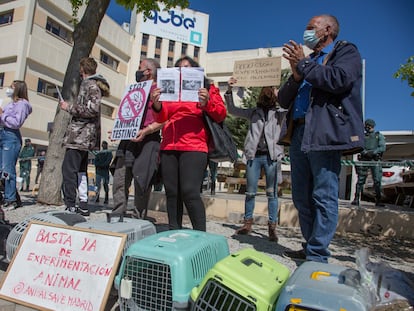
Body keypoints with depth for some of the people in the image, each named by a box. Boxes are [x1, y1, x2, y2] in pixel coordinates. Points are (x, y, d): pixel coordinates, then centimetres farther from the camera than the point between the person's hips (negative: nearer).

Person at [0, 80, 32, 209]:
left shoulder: (22, 104, -3)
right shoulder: (11, 103, 22)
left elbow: (16, 123, -14)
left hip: (11, 137, -9)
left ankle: (11, 200, -2)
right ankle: (12, 197, 16)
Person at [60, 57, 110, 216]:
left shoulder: (91, 85, -9)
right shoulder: (90, 84, 21)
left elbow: (92, 109, -20)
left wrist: (69, 107, -12)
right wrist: (71, 107, 22)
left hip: (80, 135, -10)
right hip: (84, 136, 10)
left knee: (68, 168, -10)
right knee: (80, 170, 12)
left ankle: (70, 205, -8)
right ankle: (83, 205, 16)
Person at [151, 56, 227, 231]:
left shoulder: (207, 89, 13)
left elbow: (221, 115, 3)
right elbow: (162, 117, 14)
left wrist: (207, 103, -15)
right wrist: (157, 105, -7)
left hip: (194, 148, -4)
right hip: (168, 147, 5)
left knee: (190, 192, -15)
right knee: (171, 193, 2)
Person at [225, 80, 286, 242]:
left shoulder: (279, 113, 12)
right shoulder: (253, 112, 16)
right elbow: (232, 110, 14)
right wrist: (229, 90, 3)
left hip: (271, 156, -1)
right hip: (254, 155, 1)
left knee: (271, 192, 0)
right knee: (250, 192, 5)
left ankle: (272, 226, 8)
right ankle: (247, 223, 16)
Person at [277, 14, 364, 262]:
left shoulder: (346, 51, 9)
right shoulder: (308, 61, 27)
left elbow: (339, 80, -14)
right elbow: (284, 100, 18)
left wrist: (303, 63, -4)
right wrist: (296, 76, 0)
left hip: (325, 134, -7)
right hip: (299, 135, 7)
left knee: (324, 197, -7)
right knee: (302, 198, 9)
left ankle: (317, 256, 0)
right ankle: (310, 247, 21)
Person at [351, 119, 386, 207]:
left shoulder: (379, 136, 12)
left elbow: (383, 148, 0)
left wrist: (373, 152, -16)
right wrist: (364, 151, -14)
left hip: (375, 160, -1)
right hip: (363, 160, 1)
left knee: (377, 181, -5)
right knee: (360, 180, -3)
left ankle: (378, 201, 1)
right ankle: (356, 199, -2)